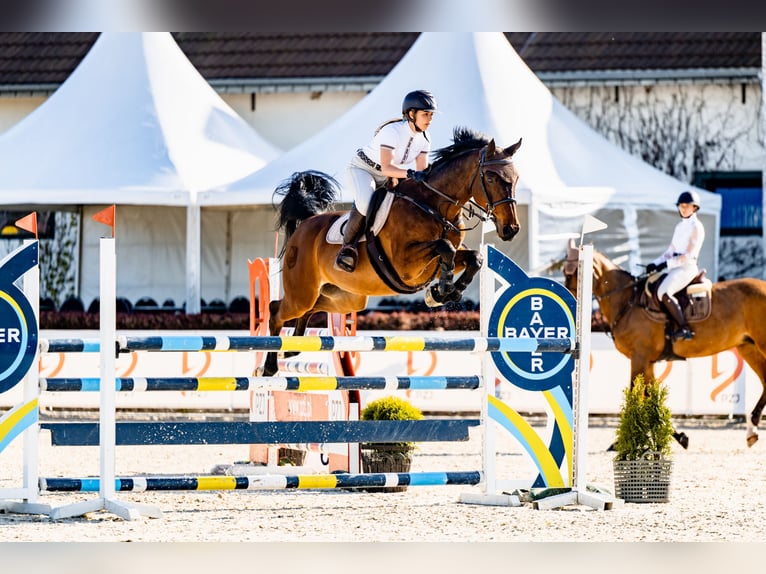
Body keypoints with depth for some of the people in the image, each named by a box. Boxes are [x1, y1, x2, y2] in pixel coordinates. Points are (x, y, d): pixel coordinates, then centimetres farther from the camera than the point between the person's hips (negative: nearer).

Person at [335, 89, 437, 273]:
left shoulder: (423, 139, -5)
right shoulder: (393, 131, -28)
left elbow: (422, 171, -7)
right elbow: (386, 168, -34)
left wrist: (425, 178, -29)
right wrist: (410, 174, -47)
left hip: (386, 178, 8)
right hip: (362, 169, -8)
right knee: (365, 204, -36)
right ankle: (348, 245, -18)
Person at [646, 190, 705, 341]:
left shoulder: (696, 227, -8)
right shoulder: (680, 226, 18)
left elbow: (689, 256, -15)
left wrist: (667, 263, -17)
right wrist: (656, 263, 7)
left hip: (687, 267, -10)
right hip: (674, 266, 10)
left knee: (664, 293, -30)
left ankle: (684, 328, -29)